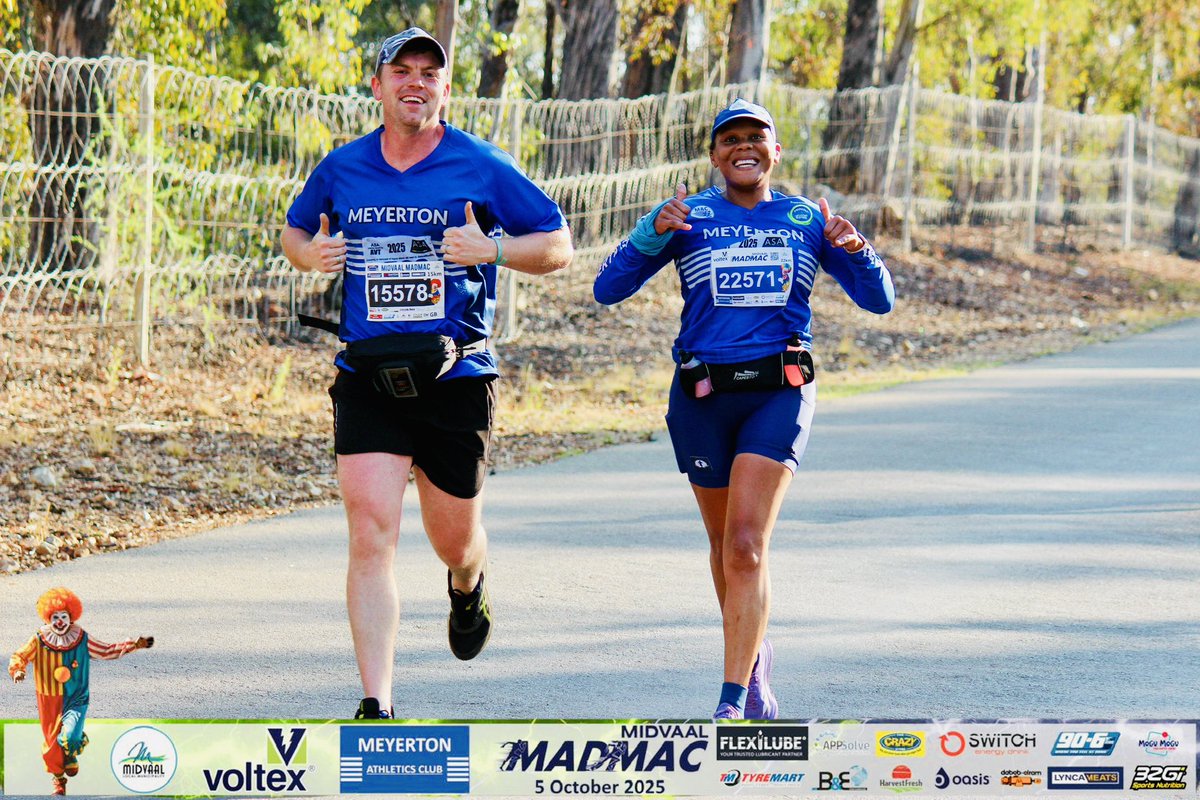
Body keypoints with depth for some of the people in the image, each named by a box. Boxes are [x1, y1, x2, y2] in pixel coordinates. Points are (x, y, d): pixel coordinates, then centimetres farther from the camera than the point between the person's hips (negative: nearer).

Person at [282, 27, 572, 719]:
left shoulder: (483, 168, -2)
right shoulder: (341, 170, 5)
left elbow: (559, 247, 3)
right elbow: (295, 233, 23)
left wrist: (491, 250, -15)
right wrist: (309, 254, -1)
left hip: (456, 377, -1)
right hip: (368, 377, 1)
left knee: (454, 539, 13)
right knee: (371, 536, -13)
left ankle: (469, 587, 53)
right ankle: (376, 707, -13)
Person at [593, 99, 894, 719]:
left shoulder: (808, 220, 8)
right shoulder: (688, 217, 4)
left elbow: (879, 301, 8)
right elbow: (608, 289, -3)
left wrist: (855, 250, -12)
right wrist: (652, 232, -19)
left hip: (779, 392, -1)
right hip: (702, 395, 1)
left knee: (747, 547, -15)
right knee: (725, 545, 14)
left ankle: (734, 702, -16)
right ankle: (754, 657, 39)